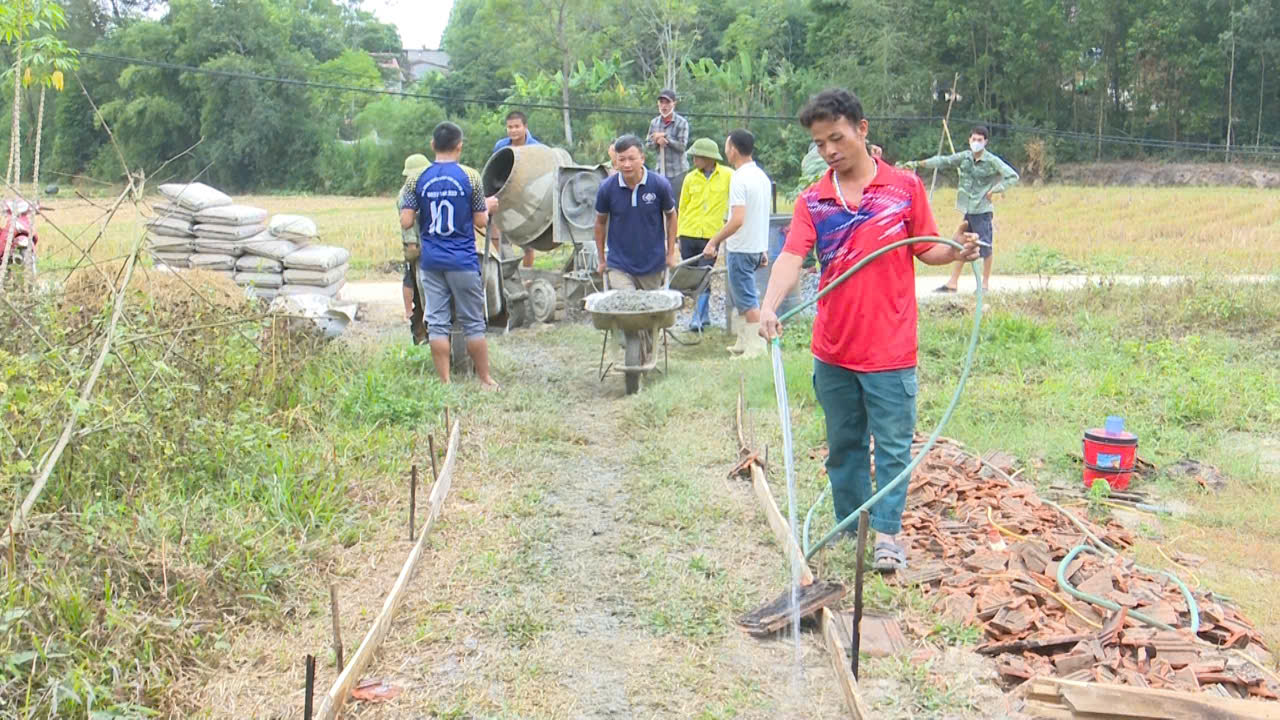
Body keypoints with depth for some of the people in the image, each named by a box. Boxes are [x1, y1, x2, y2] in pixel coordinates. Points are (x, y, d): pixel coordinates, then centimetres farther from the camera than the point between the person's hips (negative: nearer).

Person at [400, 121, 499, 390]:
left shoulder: (419, 178, 0)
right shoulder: (470, 176, -6)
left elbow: (406, 222, -2)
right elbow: (481, 222, -4)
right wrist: (488, 207, 17)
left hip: (431, 261, 2)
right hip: (463, 260, -2)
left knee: (437, 323, 5)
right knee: (473, 322, 7)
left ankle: (444, 383, 7)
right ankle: (485, 380, 16)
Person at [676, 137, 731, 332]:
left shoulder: (727, 176, -3)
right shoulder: (690, 178, 4)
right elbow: (682, 208, 10)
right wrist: (680, 235, 9)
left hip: (711, 235, -3)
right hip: (689, 235, 3)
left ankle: (698, 318, -6)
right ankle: (705, 314, 23)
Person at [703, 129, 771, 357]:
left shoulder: (739, 179, -18)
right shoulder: (762, 176, 11)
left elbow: (737, 219, -27)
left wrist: (714, 241, -21)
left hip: (741, 249, -9)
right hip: (758, 246, 9)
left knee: (748, 300, -3)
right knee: (742, 295, 18)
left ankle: (756, 346, -1)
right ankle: (743, 342, 23)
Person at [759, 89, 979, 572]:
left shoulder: (905, 188, -2)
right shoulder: (812, 201, 1)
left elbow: (925, 249, 6)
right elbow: (792, 256, -13)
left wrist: (956, 251, -16)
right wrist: (770, 306, -29)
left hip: (889, 350, -3)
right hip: (832, 351, 3)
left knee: (892, 446, 2)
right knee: (844, 446, 15)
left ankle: (886, 533, 12)